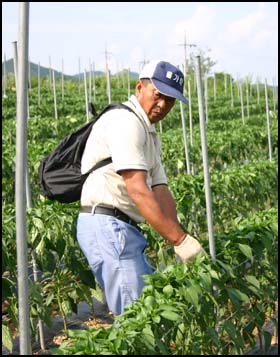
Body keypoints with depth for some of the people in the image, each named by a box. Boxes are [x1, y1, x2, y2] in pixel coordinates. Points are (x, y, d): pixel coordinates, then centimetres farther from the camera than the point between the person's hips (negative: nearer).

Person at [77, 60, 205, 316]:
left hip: (124, 229, 10)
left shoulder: (149, 133, 21)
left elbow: (160, 191, 11)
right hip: (108, 226, -10)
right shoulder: (126, 121, -12)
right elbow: (138, 191, -22)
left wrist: (179, 241, -3)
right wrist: (180, 239, -24)